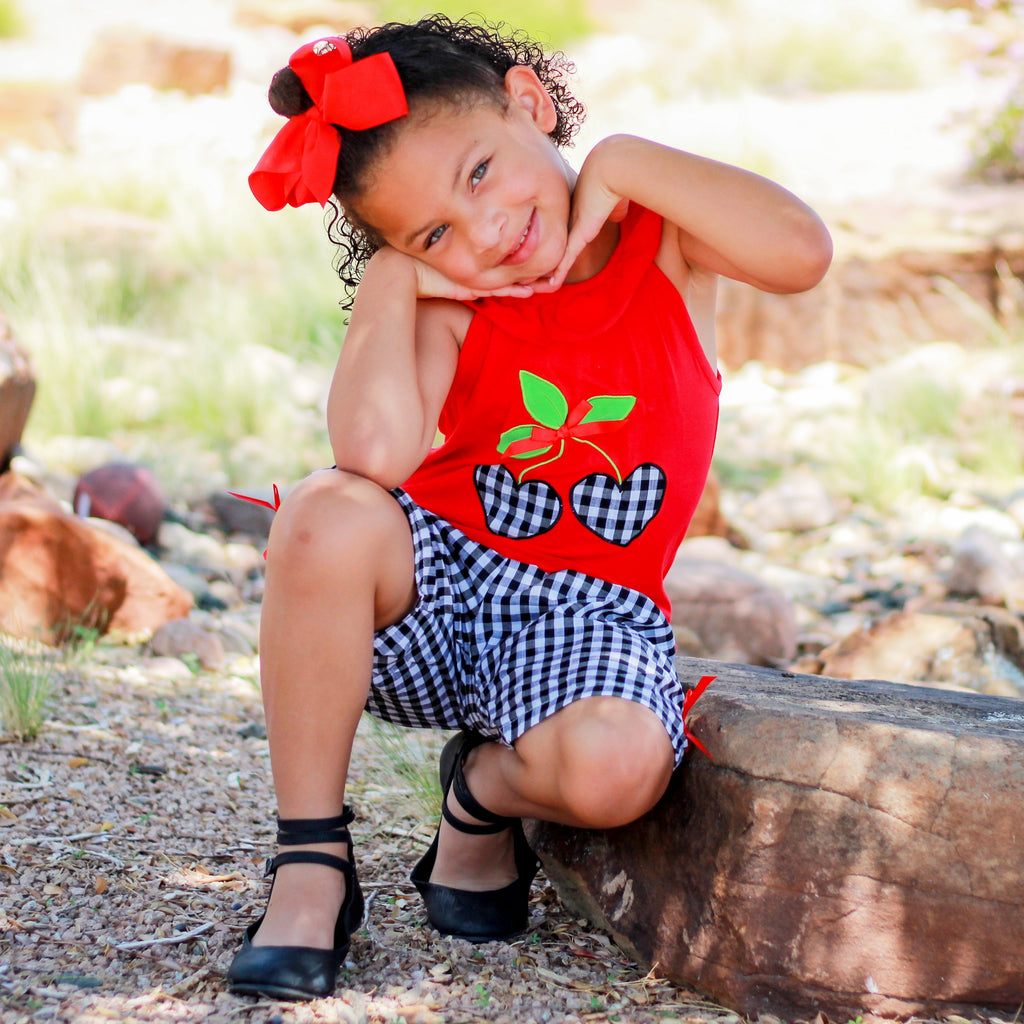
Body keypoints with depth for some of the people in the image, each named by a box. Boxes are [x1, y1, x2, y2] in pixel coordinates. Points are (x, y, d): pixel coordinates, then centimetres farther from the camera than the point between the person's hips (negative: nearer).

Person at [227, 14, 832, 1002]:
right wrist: (390, 272, -14)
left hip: (583, 618, -1)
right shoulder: (446, 304, -5)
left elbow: (802, 253, -26)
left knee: (613, 768, -36)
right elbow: (377, 453, -26)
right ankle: (309, 867, -15)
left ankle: (486, 790, 6)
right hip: (433, 588, 1)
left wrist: (622, 161, -17)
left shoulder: (665, 236, -3)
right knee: (327, 517, -34)